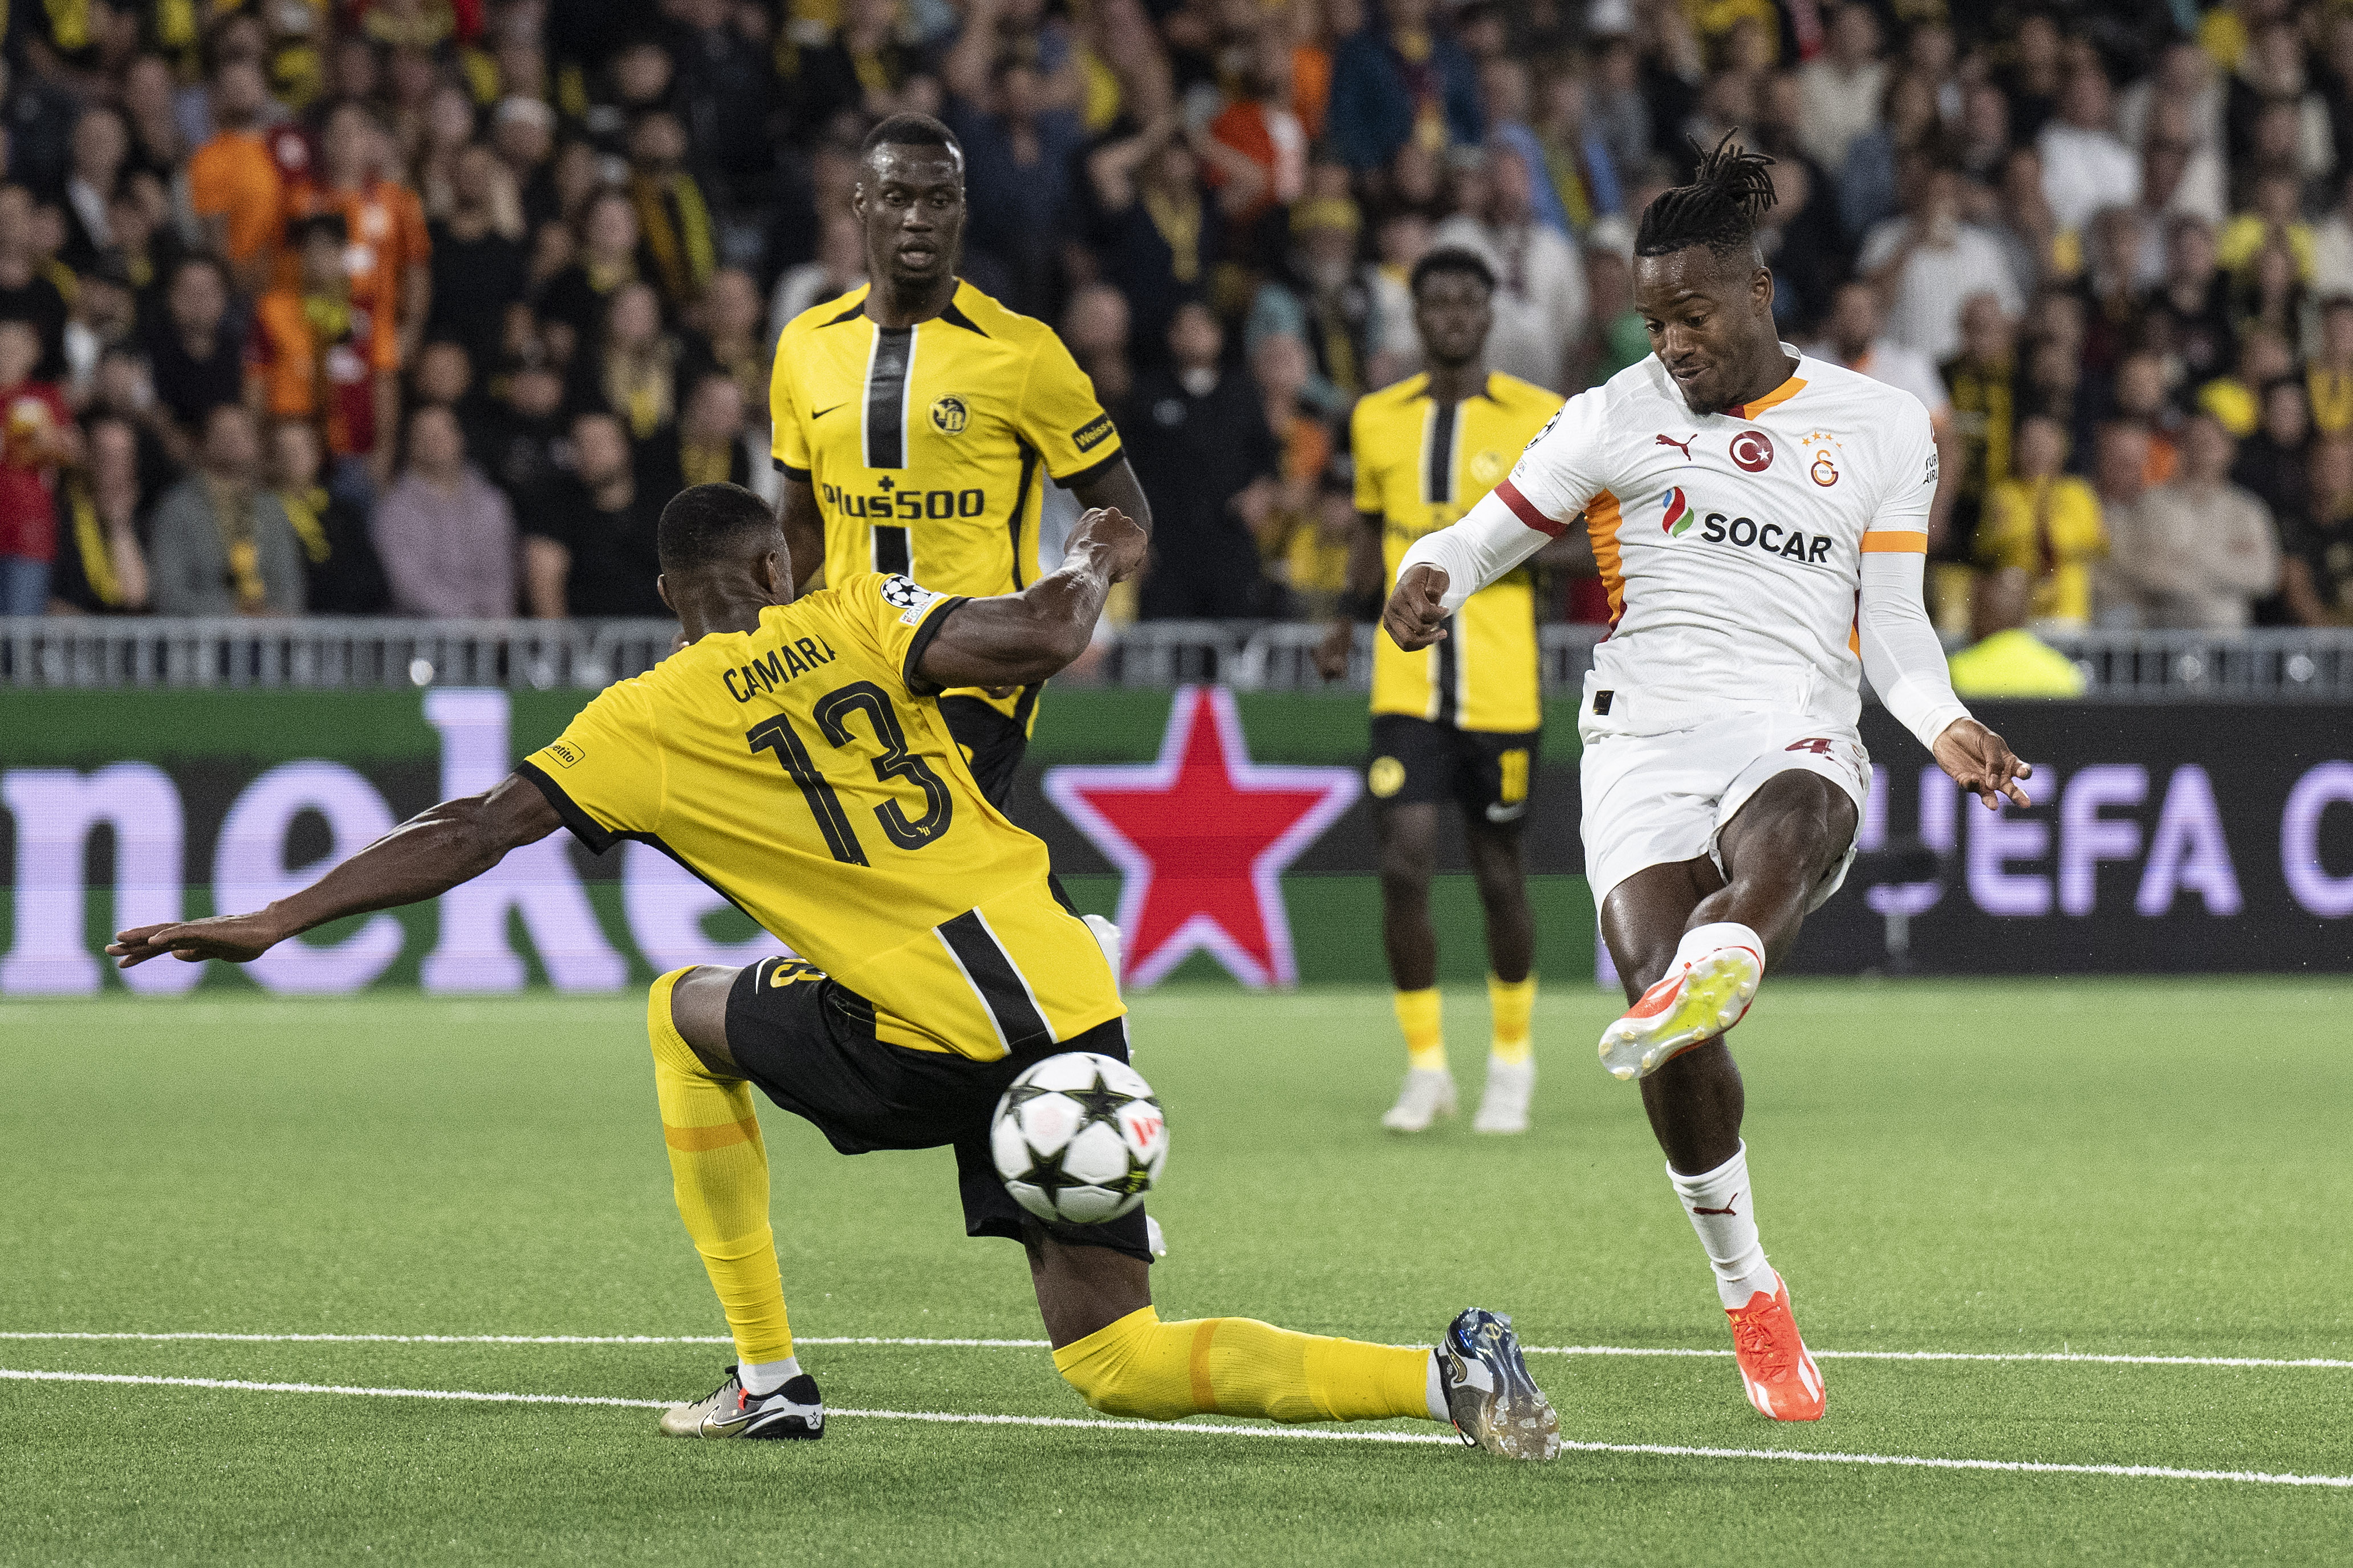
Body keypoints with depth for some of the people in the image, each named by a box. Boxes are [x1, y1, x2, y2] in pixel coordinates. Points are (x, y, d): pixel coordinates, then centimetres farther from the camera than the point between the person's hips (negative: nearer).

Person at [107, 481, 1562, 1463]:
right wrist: (1093, 570, 15)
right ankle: (1445, 1374, -11)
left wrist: (276, 921, 4)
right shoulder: (854, 619, 10)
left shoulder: (649, 720, 4)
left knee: (689, 1012, 26)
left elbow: (475, 834, 0)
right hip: (1073, 1002, 4)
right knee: (1115, 1363, 10)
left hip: (936, 1039, -4)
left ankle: (770, 1374, 23)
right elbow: (1038, 640, -8)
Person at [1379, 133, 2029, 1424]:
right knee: (1661, 997, -21)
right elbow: (1485, 534, 16)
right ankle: (1748, 1297, -4)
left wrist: (1944, 726, -3)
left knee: (1783, 842, -39)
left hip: (1798, 735, 0)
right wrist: (1429, 579, -8)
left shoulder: (1879, 426, 16)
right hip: (1647, 737, 0)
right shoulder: (1616, 419, 14)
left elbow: (1893, 627, 17)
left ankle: (1702, 978, -74)